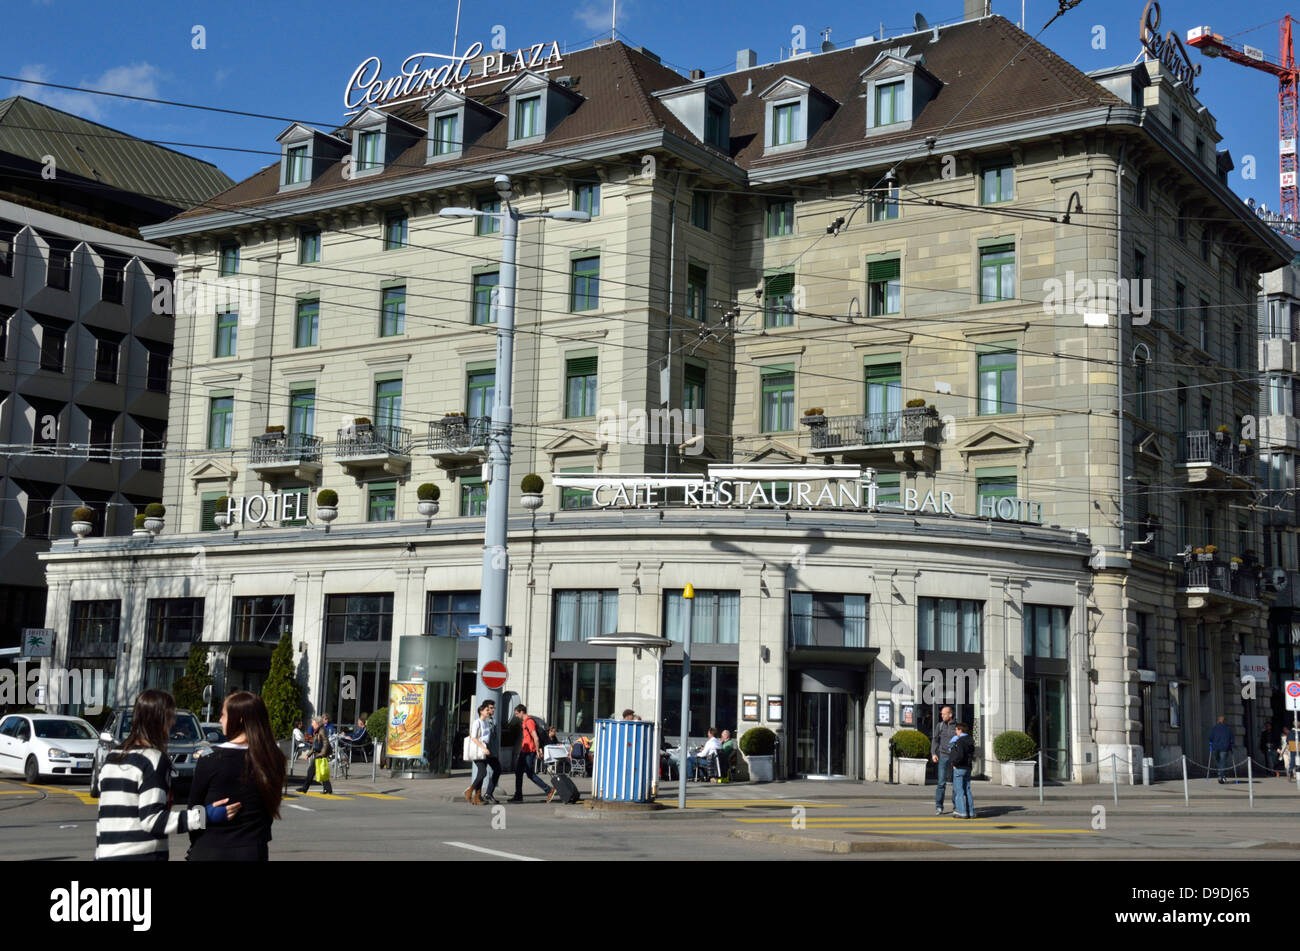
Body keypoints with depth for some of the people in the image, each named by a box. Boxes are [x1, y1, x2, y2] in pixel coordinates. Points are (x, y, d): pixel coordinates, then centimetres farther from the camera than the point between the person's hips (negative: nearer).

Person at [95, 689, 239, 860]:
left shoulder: (111, 758, 15)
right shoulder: (155, 760, -10)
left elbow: (103, 816, 17)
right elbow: (151, 819, -17)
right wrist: (204, 816, -19)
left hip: (105, 855, 8)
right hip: (140, 855, -8)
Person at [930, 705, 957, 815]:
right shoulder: (940, 726, 5)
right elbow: (935, 740, 5)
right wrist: (933, 754, -8)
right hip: (943, 756, 0)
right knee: (942, 782, -7)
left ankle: (956, 806, 17)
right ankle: (939, 807, -3)